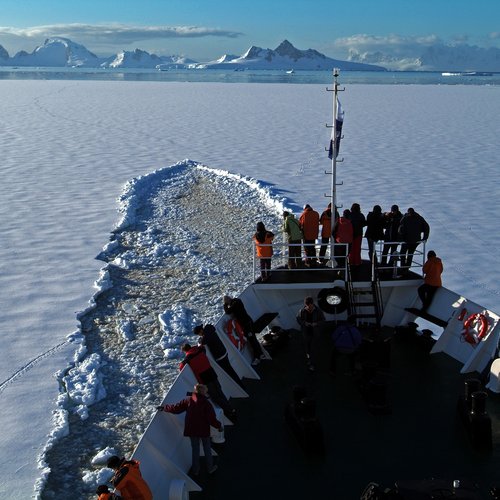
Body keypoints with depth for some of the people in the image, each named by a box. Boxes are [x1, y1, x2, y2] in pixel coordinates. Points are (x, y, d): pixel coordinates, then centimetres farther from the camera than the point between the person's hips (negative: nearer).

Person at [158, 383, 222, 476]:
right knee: (207, 449, 17)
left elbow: (176, 408, -8)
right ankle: (210, 468, 30)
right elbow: (211, 418, -19)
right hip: (204, 430, -2)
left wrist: (164, 408, 6)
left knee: (195, 449, 18)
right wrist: (218, 426, -3)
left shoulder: (189, 401, -12)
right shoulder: (206, 403, -20)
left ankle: (195, 470, 28)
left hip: (192, 430, 3)